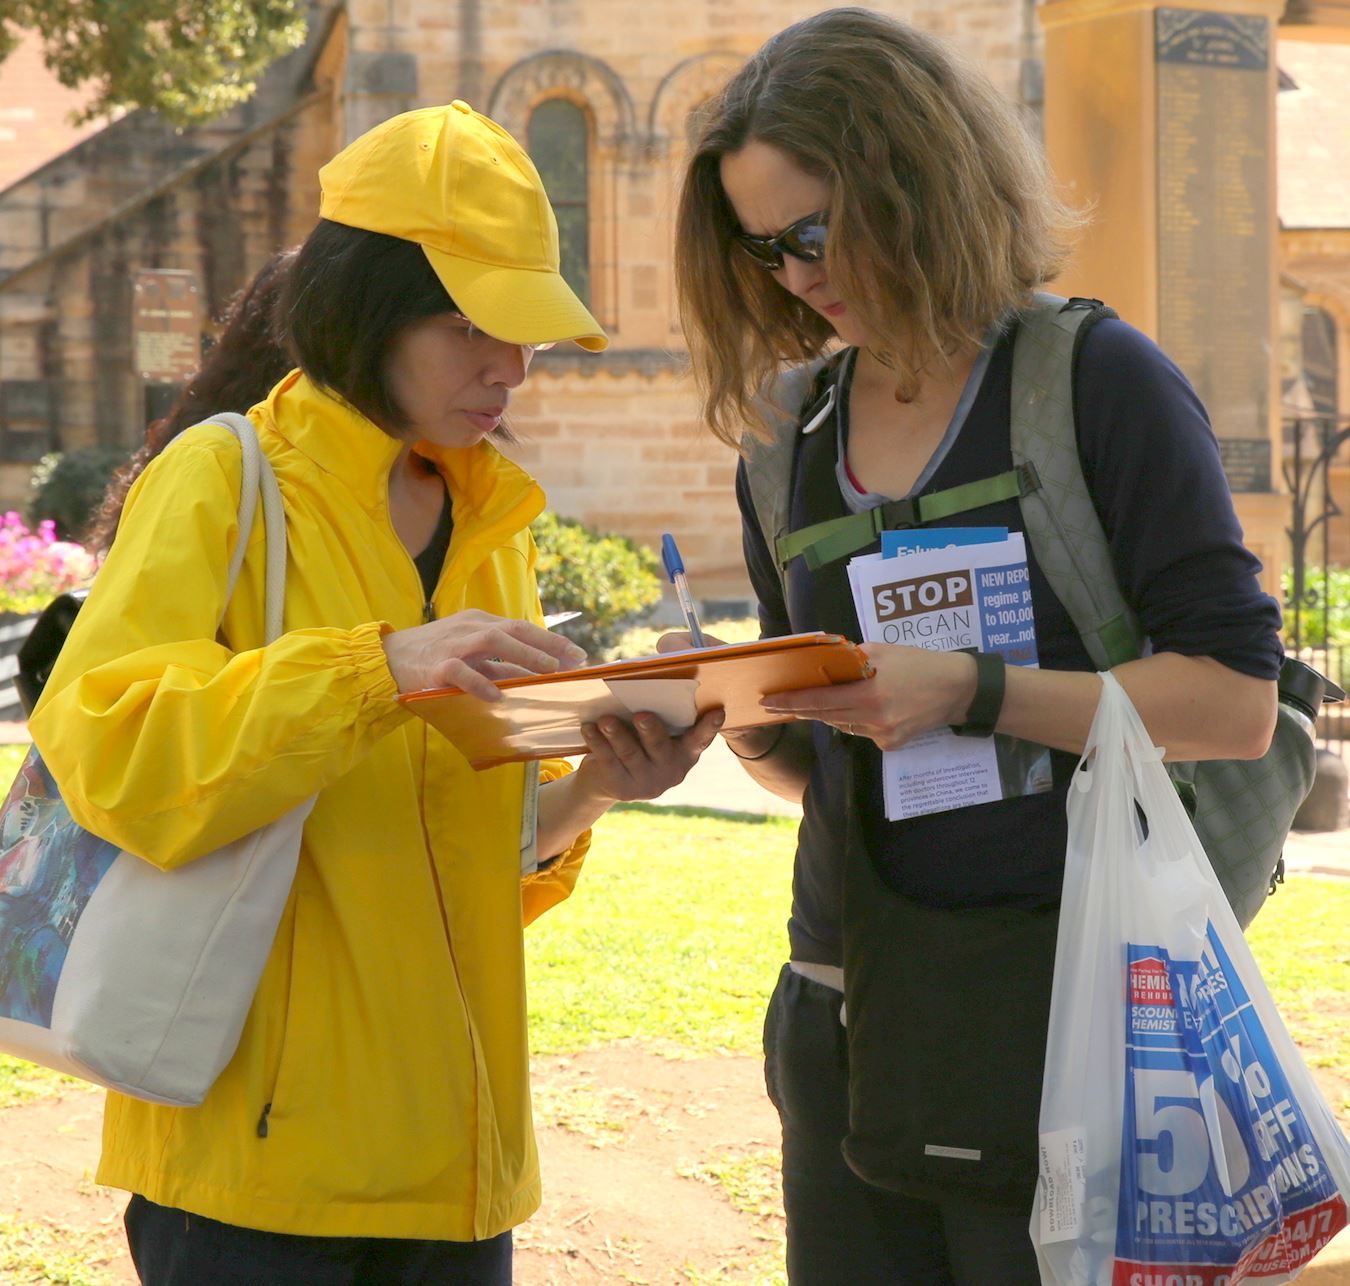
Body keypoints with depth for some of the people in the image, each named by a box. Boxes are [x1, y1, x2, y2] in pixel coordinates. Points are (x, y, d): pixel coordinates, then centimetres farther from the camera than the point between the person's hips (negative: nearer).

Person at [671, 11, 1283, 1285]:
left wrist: (973, 692, -19)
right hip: (849, 1022, 5)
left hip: (1062, 1019, -5)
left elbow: (1235, 701, -11)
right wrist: (747, 722, -4)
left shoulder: (1100, 383, -5)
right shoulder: (793, 445, 11)